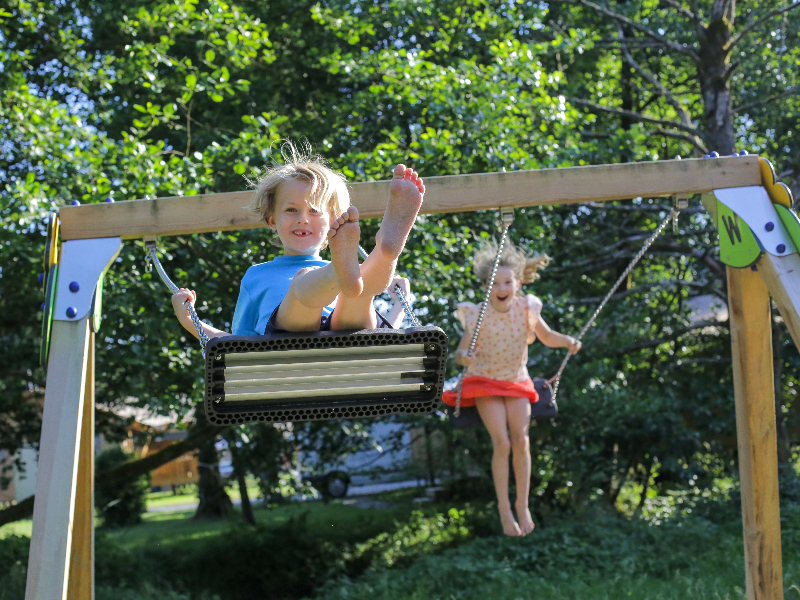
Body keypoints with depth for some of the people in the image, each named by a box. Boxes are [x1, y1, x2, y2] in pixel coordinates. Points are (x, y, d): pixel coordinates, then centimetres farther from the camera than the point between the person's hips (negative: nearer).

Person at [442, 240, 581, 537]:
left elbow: (547, 337, 6)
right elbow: (461, 351, -14)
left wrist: (568, 341, -14)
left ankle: (522, 505, 1)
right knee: (501, 443, -19)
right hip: (485, 382, -2)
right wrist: (465, 357, -38)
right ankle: (504, 510, -6)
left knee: (521, 441, -15)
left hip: (516, 382, 2)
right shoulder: (478, 315, -17)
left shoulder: (526, 308, -9)